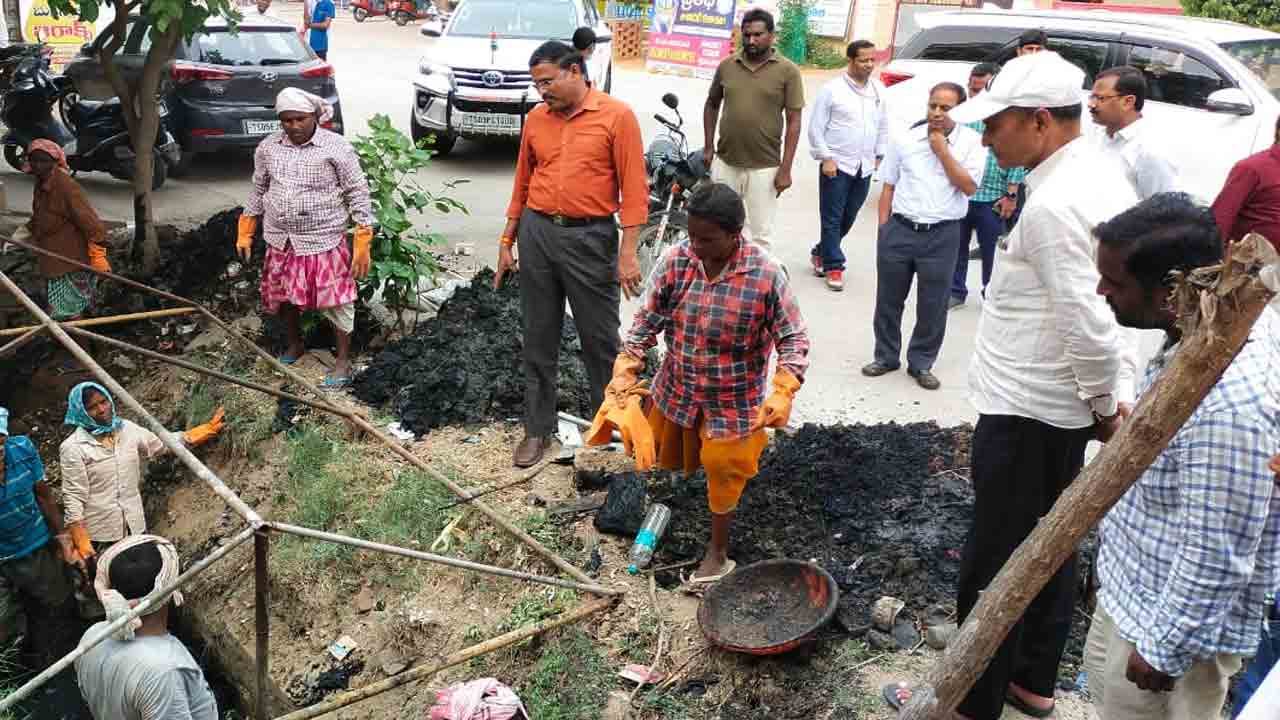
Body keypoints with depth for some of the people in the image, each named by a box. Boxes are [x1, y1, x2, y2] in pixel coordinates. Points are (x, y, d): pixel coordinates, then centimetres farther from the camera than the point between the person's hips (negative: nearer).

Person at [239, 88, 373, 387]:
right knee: (285, 297, 18)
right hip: (280, 241, 5)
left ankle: (343, 360, 17)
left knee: (336, 301, 1)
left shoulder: (337, 147, -12)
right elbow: (258, 192, 14)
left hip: (324, 241, -5)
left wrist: (363, 245, -14)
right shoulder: (268, 147, 2)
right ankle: (295, 345, 41)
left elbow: (358, 195, -10)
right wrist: (245, 234, 13)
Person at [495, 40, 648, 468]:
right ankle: (538, 429, 22)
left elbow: (634, 188, -9)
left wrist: (628, 251, -14)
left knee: (600, 338, 4)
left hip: (590, 237, -4)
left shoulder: (616, 116, -6)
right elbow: (522, 184, 16)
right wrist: (507, 241, 15)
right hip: (537, 232, 4)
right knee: (538, 339, 10)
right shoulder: (535, 120, 8)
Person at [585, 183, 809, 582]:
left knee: (722, 476, 14)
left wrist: (782, 393, -27)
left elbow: (793, 339, -15)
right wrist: (623, 377, -11)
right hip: (675, 393, 4)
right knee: (665, 459, 23)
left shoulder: (766, 274, -22)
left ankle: (718, 553, 37)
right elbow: (646, 323, -5)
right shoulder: (675, 261, -13)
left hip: (732, 403, -3)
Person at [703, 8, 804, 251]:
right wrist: (708, 147, 11)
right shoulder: (726, 65, 4)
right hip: (725, 163, 3)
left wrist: (785, 168, -9)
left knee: (761, 235, 4)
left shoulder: (787, 71, -4)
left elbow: (794, 121, -5)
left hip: (764, 167, -3)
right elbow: (711, 105, 17)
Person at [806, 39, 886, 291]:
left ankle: (820, 253, 30)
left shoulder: (878, 91, 10)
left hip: (864, 168, 5)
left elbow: (883, 127, 19)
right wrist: (826, 158, -11)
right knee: (832, 218, -2)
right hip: (837, 165, -5)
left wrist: (878, 155, 13)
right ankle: (833, 266, 7)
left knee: (848, 219, 11)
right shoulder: (832, 90, -6)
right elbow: (816, 128, -6)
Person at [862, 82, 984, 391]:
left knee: (933, 305, 7)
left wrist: (942, 150, -12)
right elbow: (888, 187, 8)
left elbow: (969, 187, -10)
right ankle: (886, 356, 28)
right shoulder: (906, 139, 4)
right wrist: (883, 229, 3)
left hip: (942, 235, -2)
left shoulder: (972, 142, 0)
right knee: (888, 299, 11)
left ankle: (921, 363, 23)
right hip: (899, 229, 2)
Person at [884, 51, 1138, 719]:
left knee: (993, 563, 5)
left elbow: (1089, 328, -26)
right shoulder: (1106, 178, 7)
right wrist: (1111, 399, 10)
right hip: (1067, 409, 10)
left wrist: (1104, 402, -10)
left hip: (1023, 413, -10)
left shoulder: (1052, 205, -24)